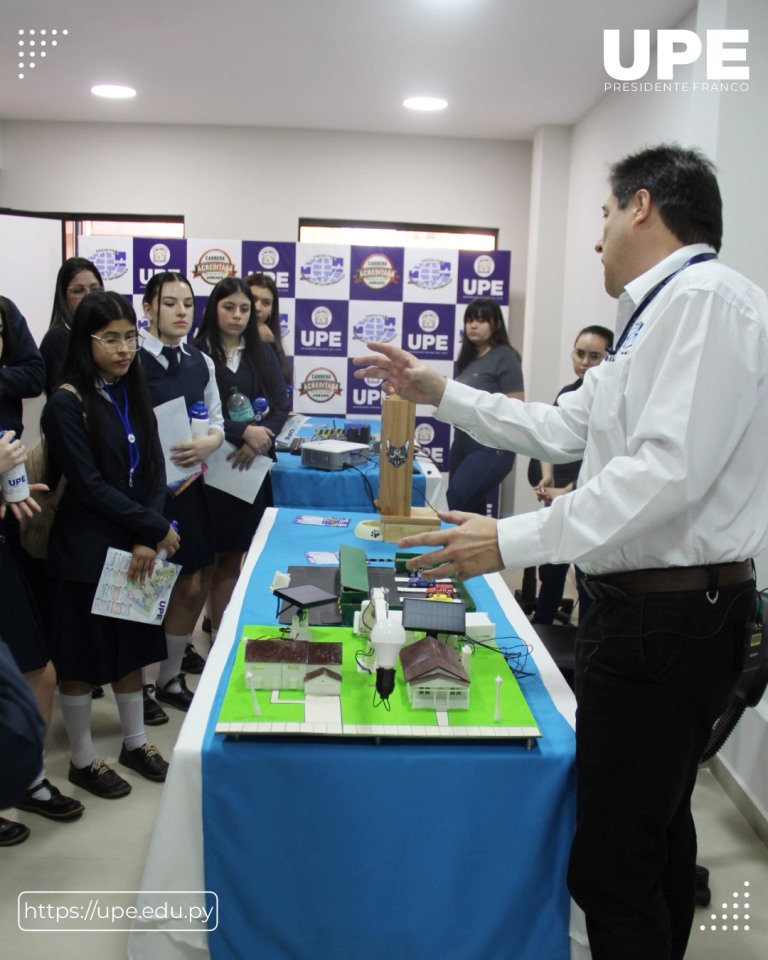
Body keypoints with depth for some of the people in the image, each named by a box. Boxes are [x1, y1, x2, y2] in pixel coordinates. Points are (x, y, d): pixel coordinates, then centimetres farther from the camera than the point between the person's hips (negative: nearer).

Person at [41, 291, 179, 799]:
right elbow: (89, 485, -17)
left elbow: (154, 472, 2)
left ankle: (135, 741, 33)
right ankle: (83, 759, 23)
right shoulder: (67, 403, -13)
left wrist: (147, 541, -11)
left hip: (137, 547, 6)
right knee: (83, 655, 7)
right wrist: (156, 528, -15)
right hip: (87, 552, -6)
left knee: (132, 645, 16)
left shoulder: (133, 395, 7)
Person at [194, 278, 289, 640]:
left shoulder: (262, 354, 11)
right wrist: (244, 431, -20)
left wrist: (258, 441, -14)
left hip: (251, 467, 4)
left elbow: (281, 406, 4)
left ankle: (221, 633, 19)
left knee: (234, 555, 8)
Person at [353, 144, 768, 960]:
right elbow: (560, 429, 21)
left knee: (611, 866, -4)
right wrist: (438, 392, 19)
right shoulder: (656, 316, 17)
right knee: (658, 830, 24)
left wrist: (513, 541, -26)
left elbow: (672, 466, -27)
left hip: (667, 614, -11)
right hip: (644, 607, 11)